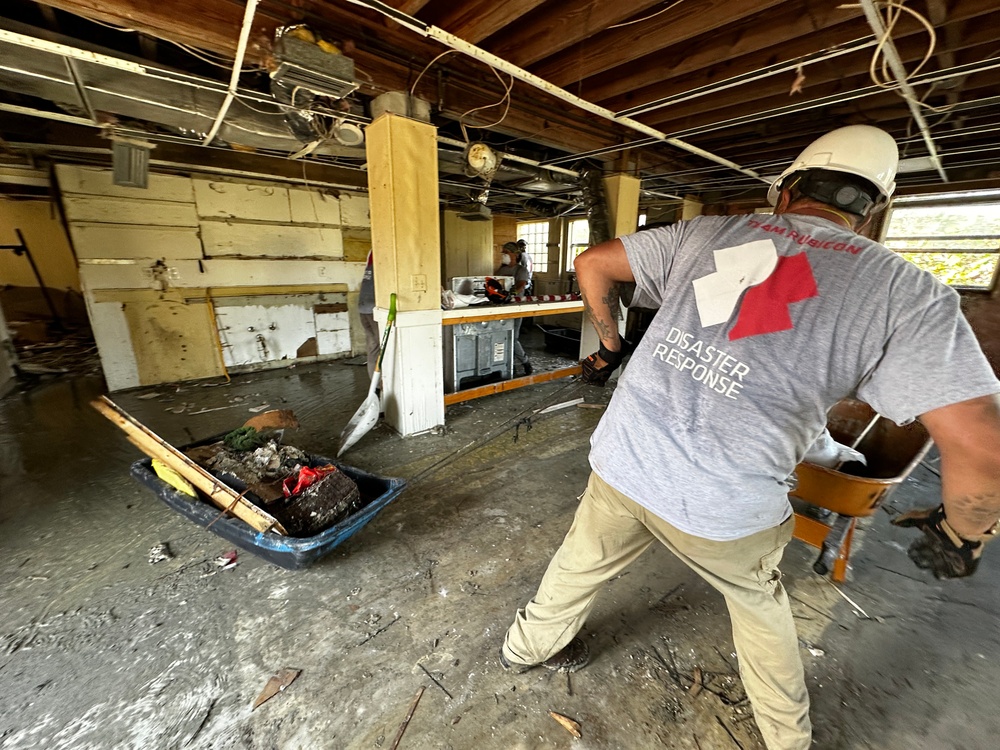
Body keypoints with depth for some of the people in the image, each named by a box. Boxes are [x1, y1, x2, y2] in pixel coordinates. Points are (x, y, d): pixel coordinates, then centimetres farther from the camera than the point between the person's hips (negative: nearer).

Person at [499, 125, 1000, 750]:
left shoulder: (704, 233, 5)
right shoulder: (908, 292, -1)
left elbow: (592, 264, 8)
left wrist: (610, 343, 19)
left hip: (622, 462, 2)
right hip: (726, 507, -1)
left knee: (581, 564, 26)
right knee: (760, 605, 31)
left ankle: (529, 645, 55)